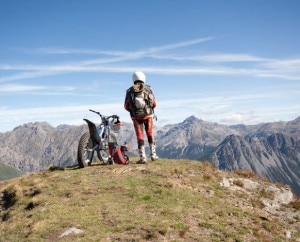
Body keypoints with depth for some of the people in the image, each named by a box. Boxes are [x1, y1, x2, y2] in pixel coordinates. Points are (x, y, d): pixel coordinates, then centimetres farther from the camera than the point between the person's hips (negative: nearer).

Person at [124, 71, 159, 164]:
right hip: (148, 115, 0)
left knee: (140, 136, 5)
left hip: (136, 117, 0)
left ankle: (142, 158, 3)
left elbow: (126, 106, 1)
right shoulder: (148, 89, 0)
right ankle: (153, 154, 18)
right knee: (150, 134, 15)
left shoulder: (129, 91, 0)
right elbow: (154, 104, 0)